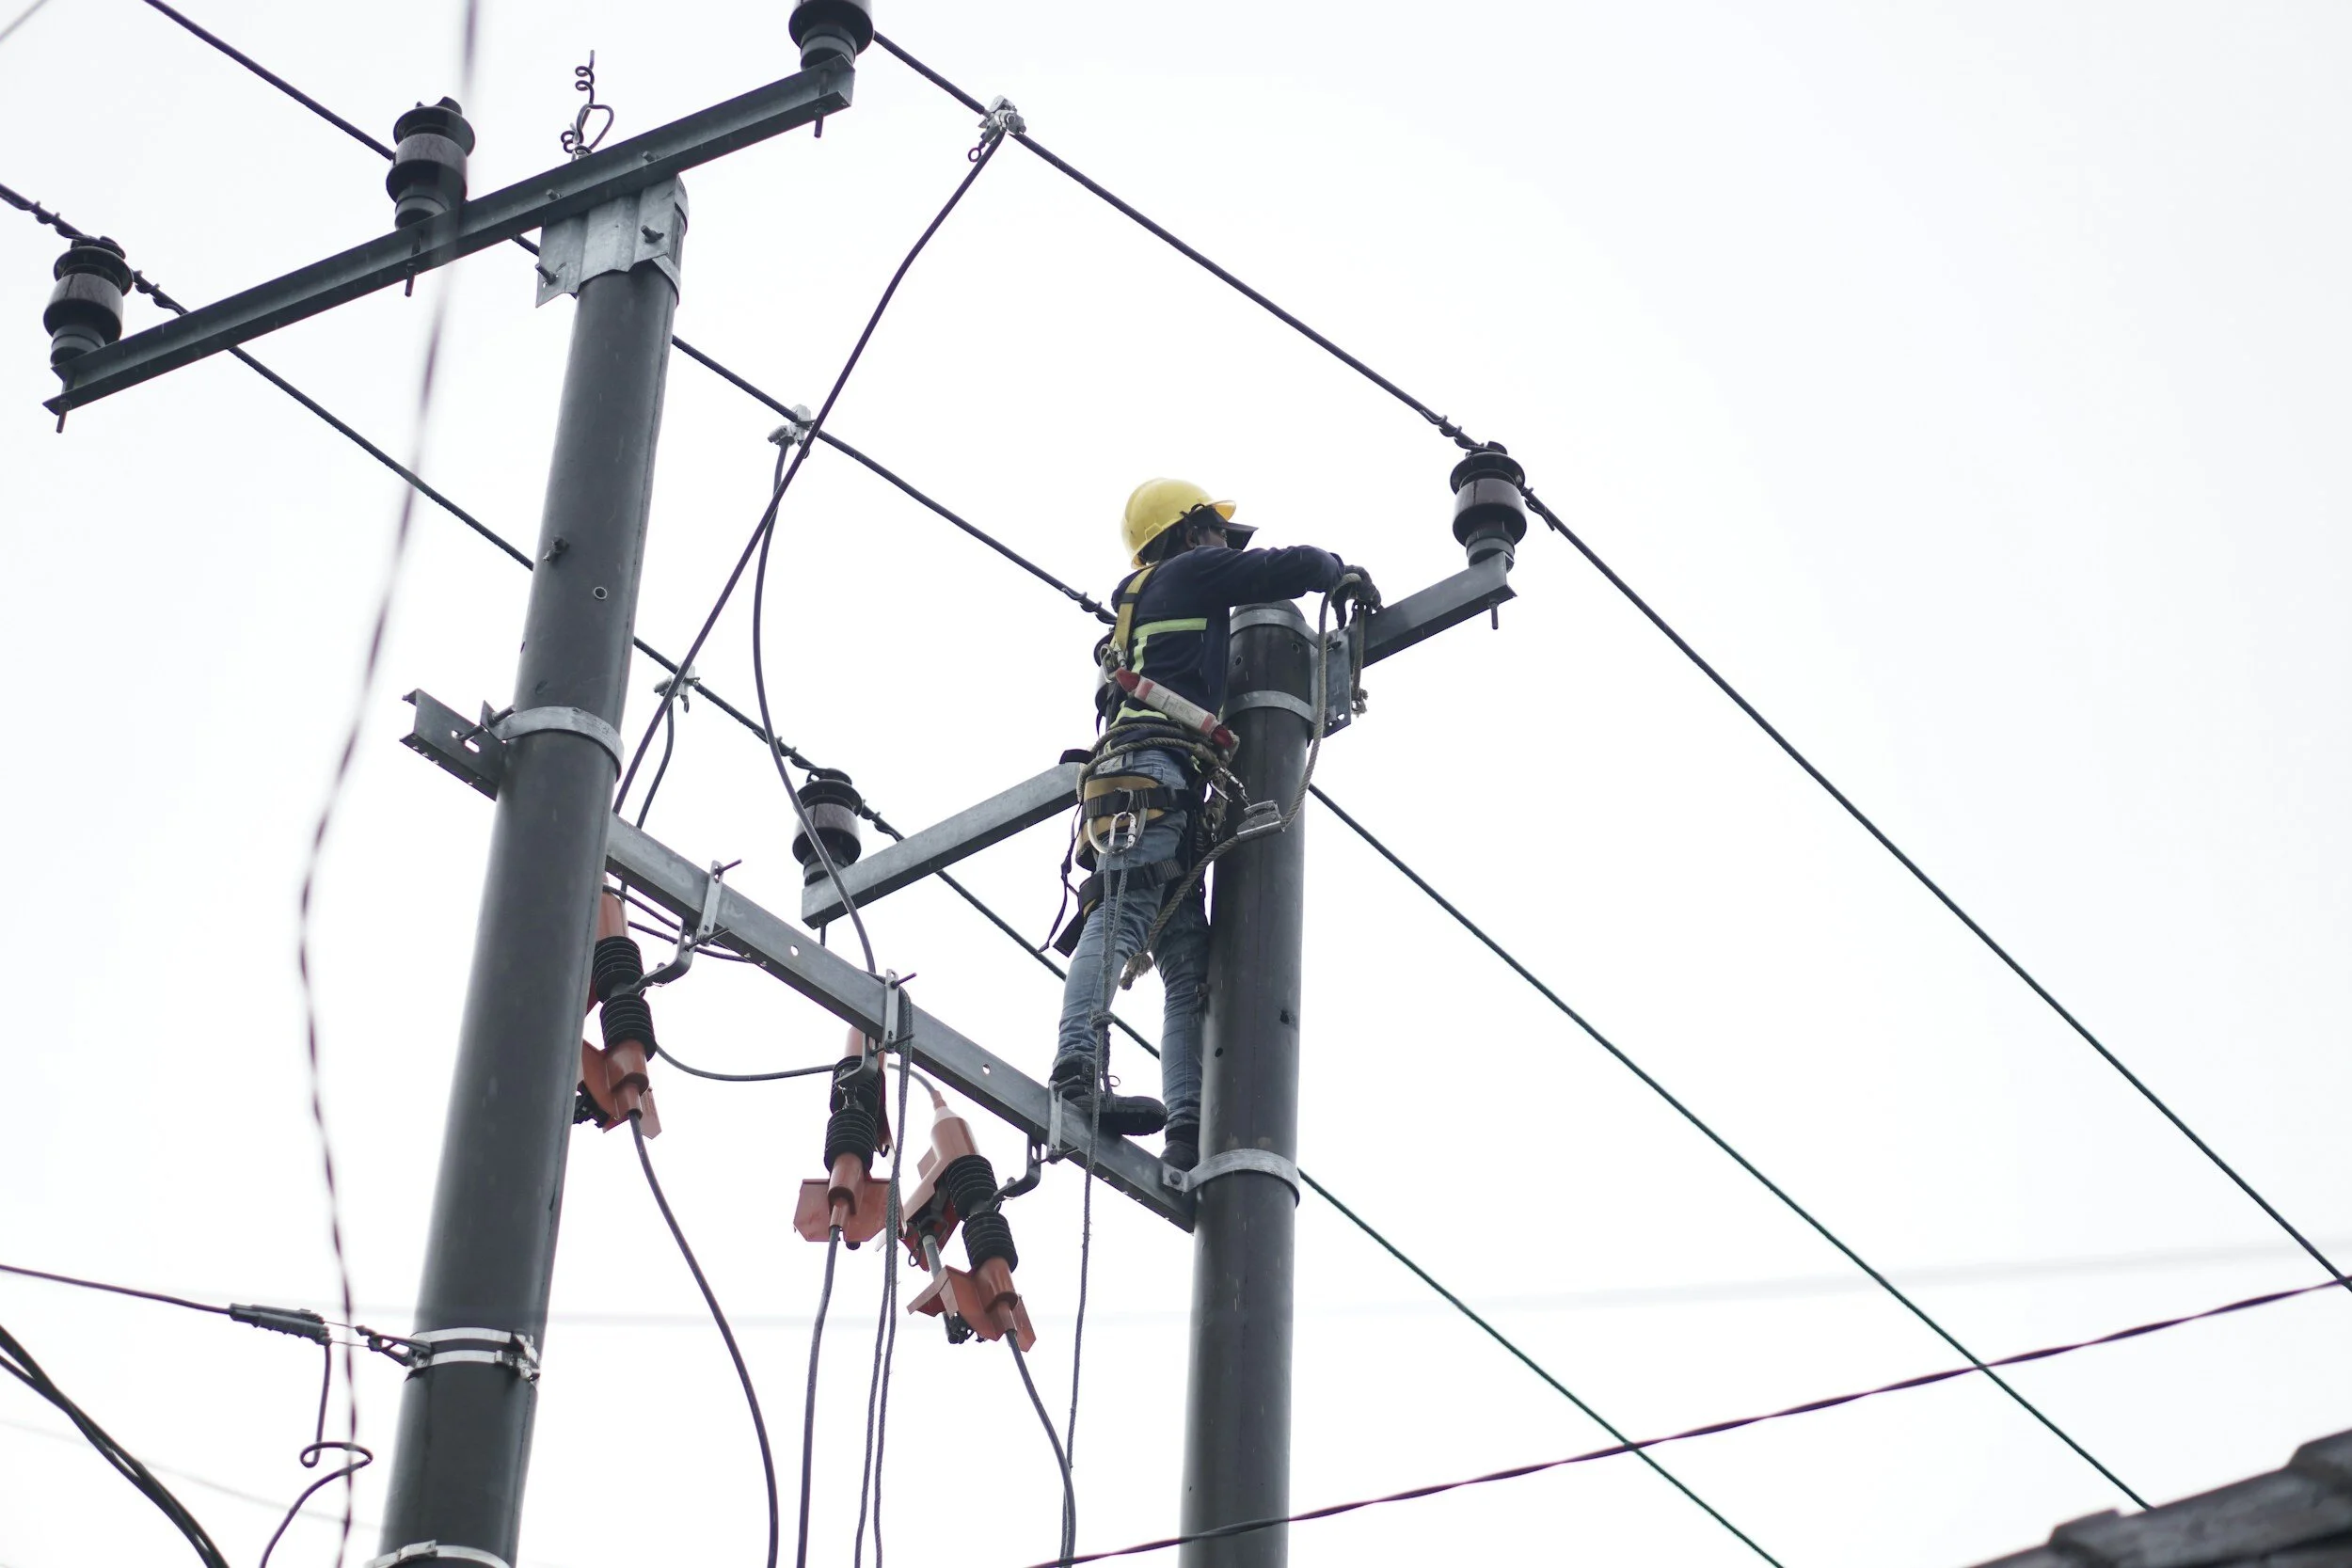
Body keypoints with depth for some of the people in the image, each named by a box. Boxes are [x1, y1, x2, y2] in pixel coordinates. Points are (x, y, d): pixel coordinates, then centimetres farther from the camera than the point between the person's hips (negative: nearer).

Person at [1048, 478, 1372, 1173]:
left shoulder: (1141, 606, 39)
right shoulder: (1193, 572, 14)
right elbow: (1296, 568, 6)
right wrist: (1344, 571, 28)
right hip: (1154, 770, -9)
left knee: (1188, 964, -3)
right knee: (1124, 912, -27)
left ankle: (1189, 1125, -16)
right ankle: (1078, 1067, -45)